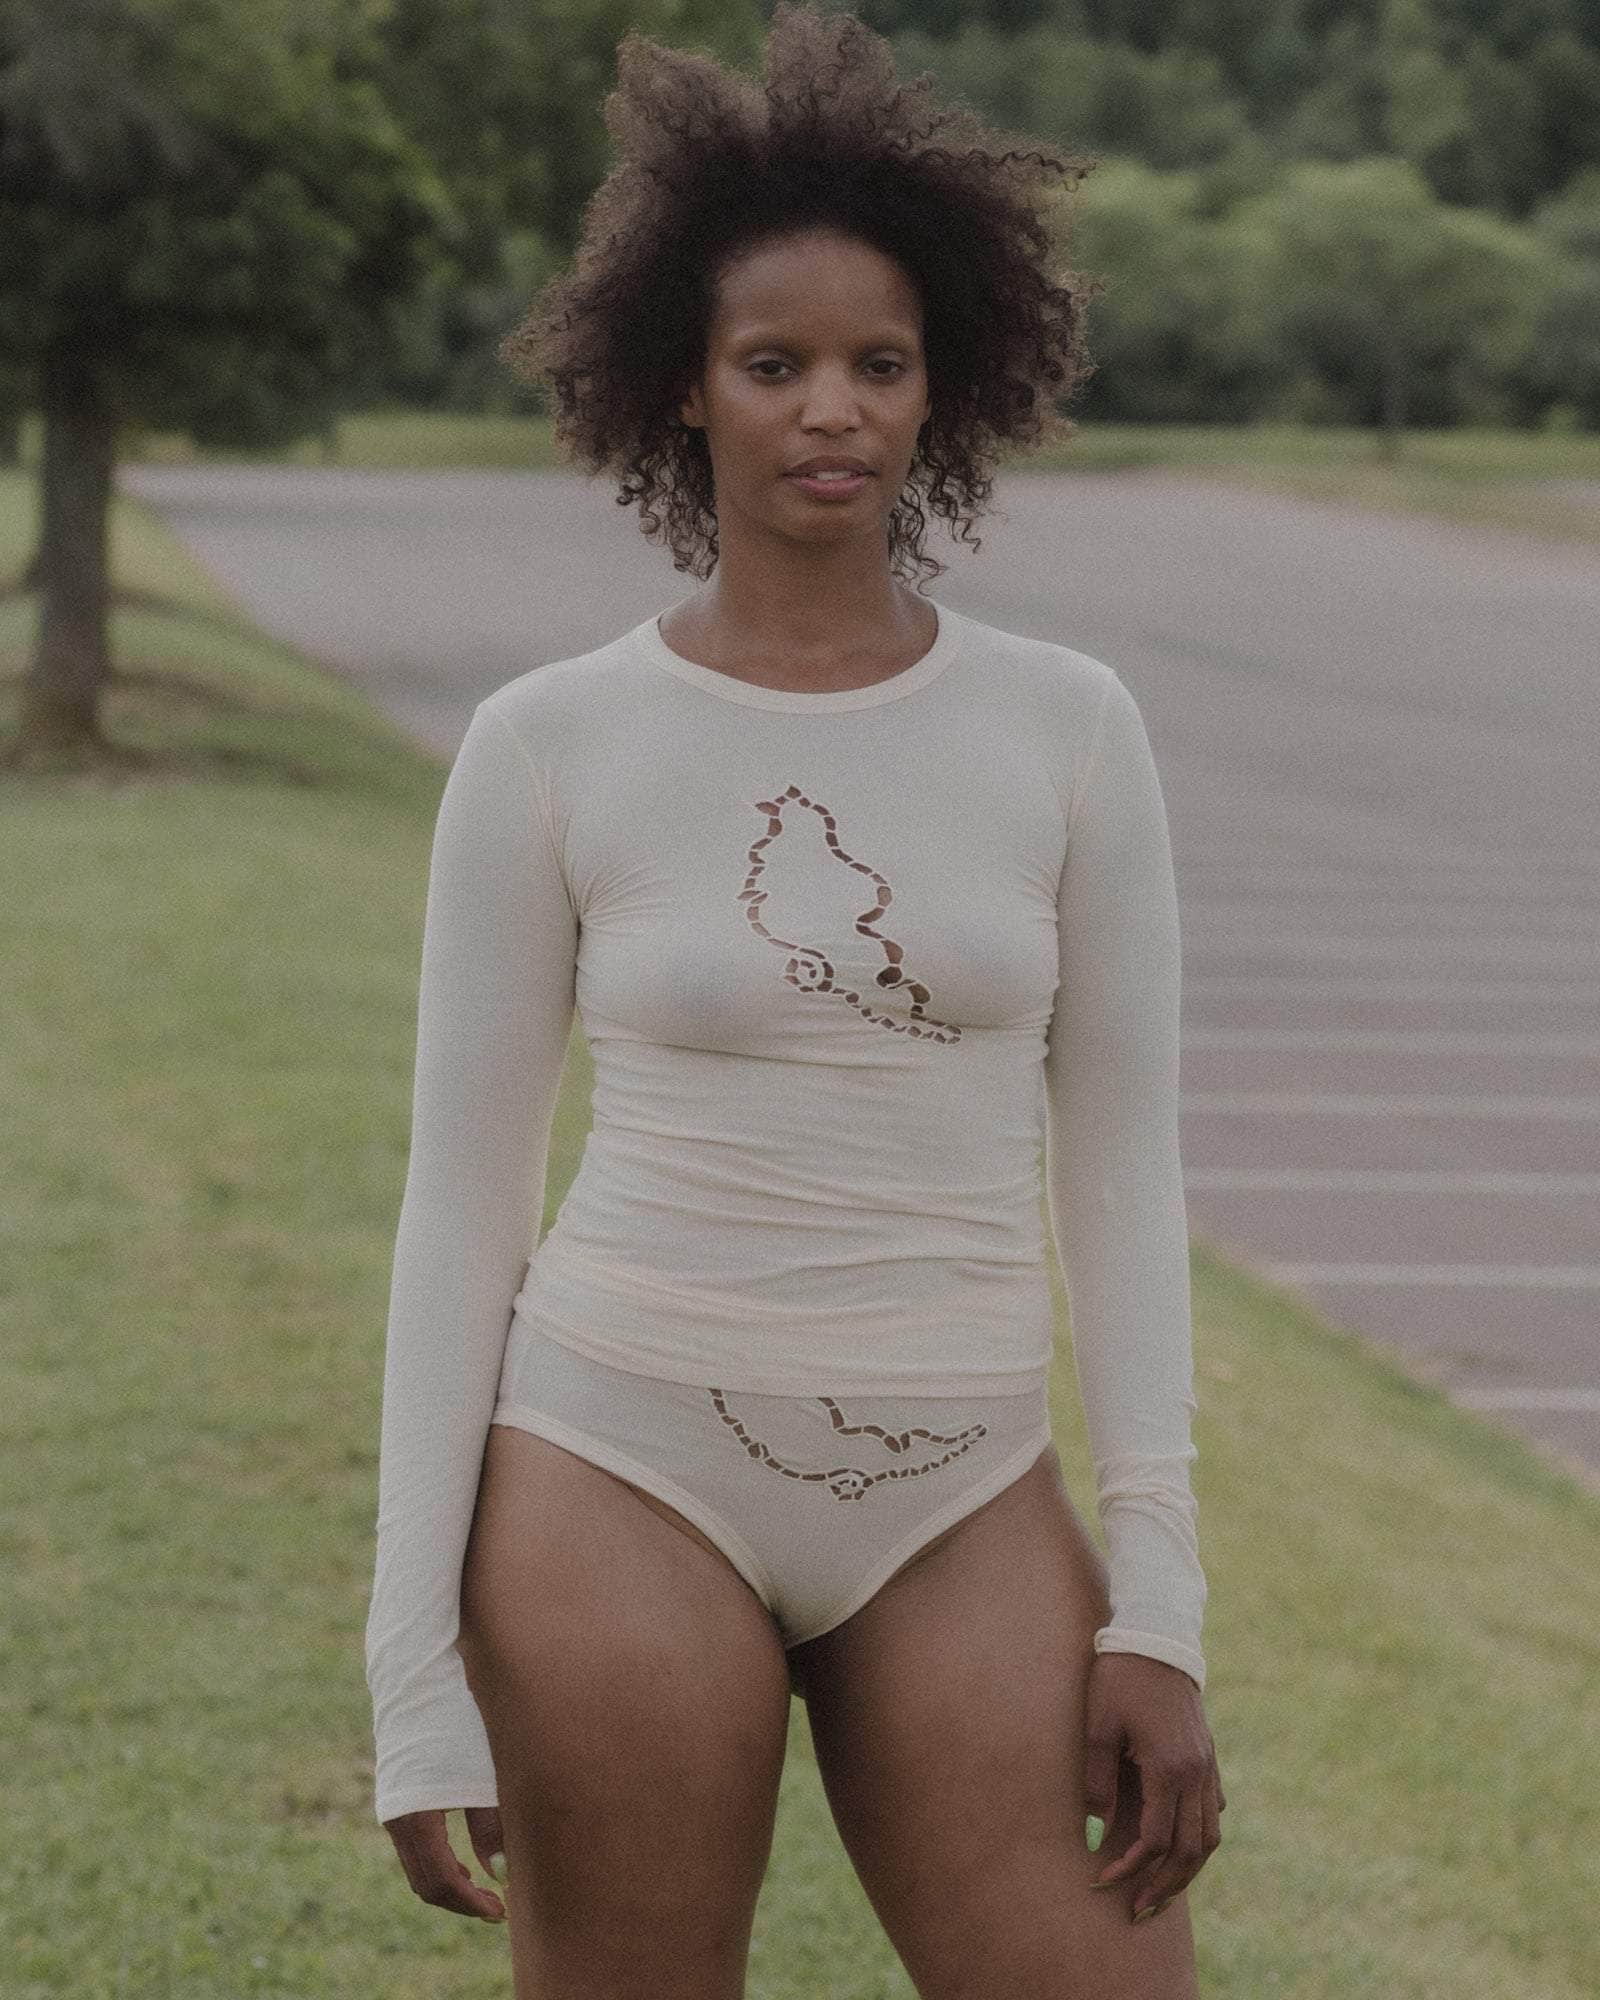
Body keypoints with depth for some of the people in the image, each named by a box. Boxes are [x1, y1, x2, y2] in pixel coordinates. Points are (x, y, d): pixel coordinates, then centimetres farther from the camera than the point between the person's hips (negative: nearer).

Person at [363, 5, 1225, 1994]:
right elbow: (462, 1197, -1)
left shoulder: (1068, 726, 1)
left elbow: (1120, 1163, 4)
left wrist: (1157, 1610, -3)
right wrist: (415, 1673, -4)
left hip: (957, 1512, 2)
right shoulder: (543, 748, -4)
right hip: (631, 1477, -2)